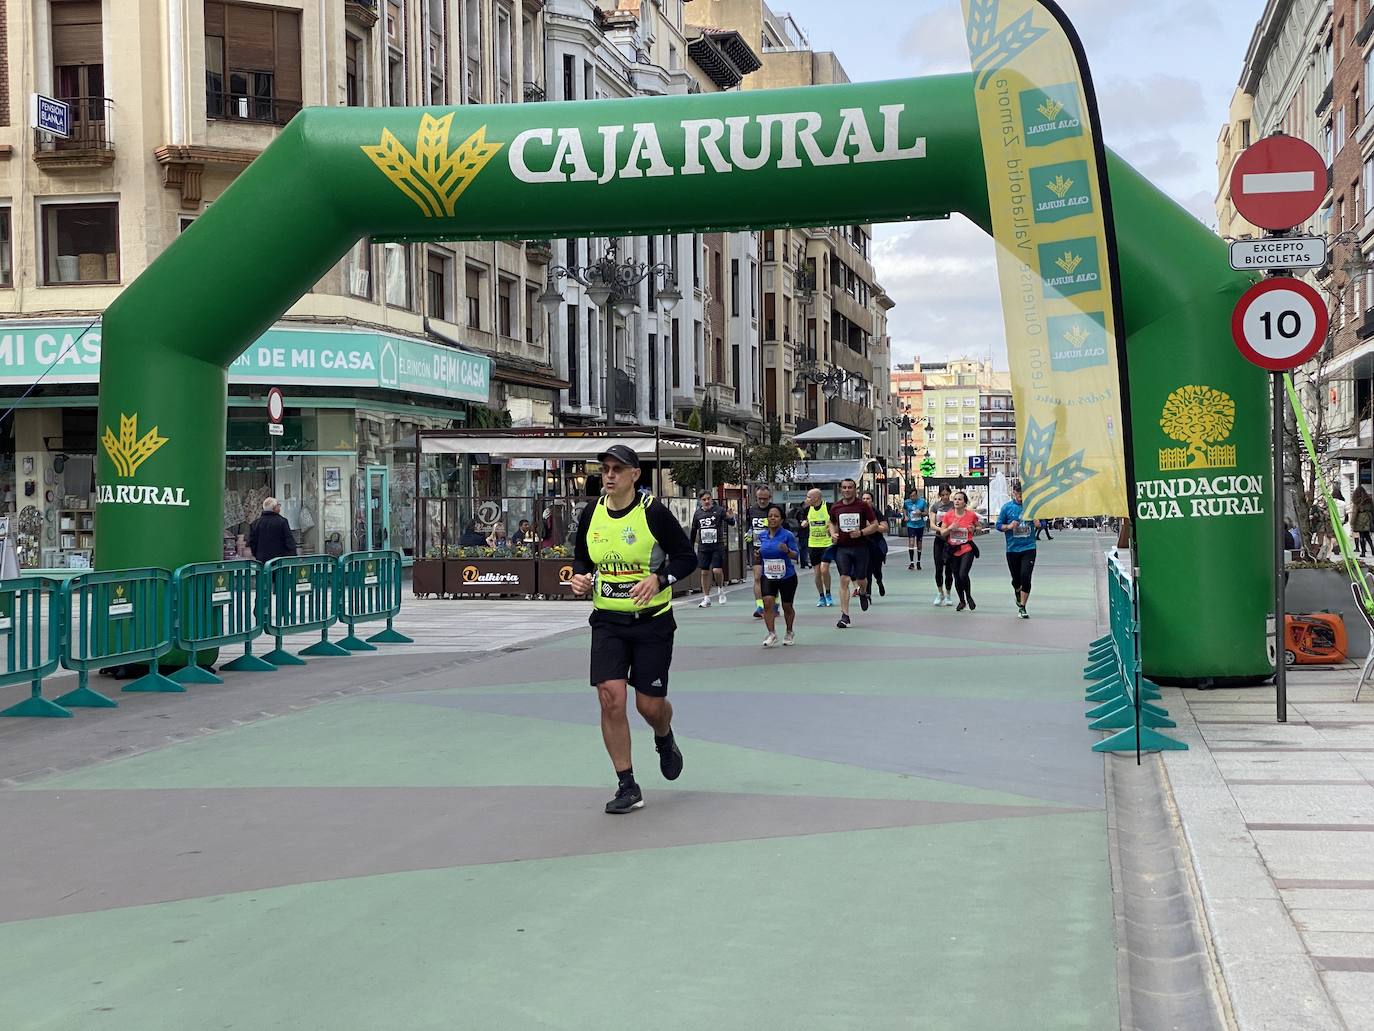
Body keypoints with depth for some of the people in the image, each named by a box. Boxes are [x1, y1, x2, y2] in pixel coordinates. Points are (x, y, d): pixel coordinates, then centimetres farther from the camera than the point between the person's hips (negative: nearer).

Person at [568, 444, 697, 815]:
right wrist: (580, 578, -4)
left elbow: (687, 557, -6)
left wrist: (658, 579, -23)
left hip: (652, 620, -3)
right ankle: (627, 787, 0)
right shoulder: (591, 513, 2)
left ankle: (665, 740, 40)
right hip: (607, 621, 3)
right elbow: (581, 557, 18)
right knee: (610, 698, -11)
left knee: (650, 705, 1)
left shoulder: (654, 512, -11)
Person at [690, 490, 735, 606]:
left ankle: (720, 589, 16)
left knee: (717, 570, -13)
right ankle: (706, 599, 15)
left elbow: (732, 523, -14)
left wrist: (730, 518, -37)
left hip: (717, 546, -3)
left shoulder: (719, 510, -6)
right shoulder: (698, 513, 5)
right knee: (704, 572, 5)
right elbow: (693, 531, 15)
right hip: (703, 547, 3)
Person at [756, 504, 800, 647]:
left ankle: (790, 633, 33)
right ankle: (772, 634, -14)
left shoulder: (788, 535, -12)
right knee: (767, 602, -18)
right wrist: (758, 554, -5)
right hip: (768, 576, 2)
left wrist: (787, 550, -31)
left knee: (787, 606, 11)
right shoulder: (762, 536, 2)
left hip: (787, 576, -2)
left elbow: (796, 555, -11)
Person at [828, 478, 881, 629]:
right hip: (842, 547, 1)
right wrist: (833, 534, 1)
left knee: (860, 580, 7)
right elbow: (832, 523, 22)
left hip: (860, 547, -1)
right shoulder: (835, 507, 4)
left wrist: (861, 532, -17)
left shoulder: (863, 506, -4)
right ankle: (845, 615, -9)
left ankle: (863, 593, 47)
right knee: (844, 580, -9)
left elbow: (875, 525, -2)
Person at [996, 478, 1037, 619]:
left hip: (1029, 548, -1)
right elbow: (998, 525, 6)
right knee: (1016, 579, 10)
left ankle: (1022, 607, -2)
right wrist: (1008, 527, -14)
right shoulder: (1007, 507, 1)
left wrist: (1037, 522, -15)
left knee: (1025, 576, -13)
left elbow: (1042, 522, 8)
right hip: (1012, 549, 1)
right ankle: (1017, 592, 47)